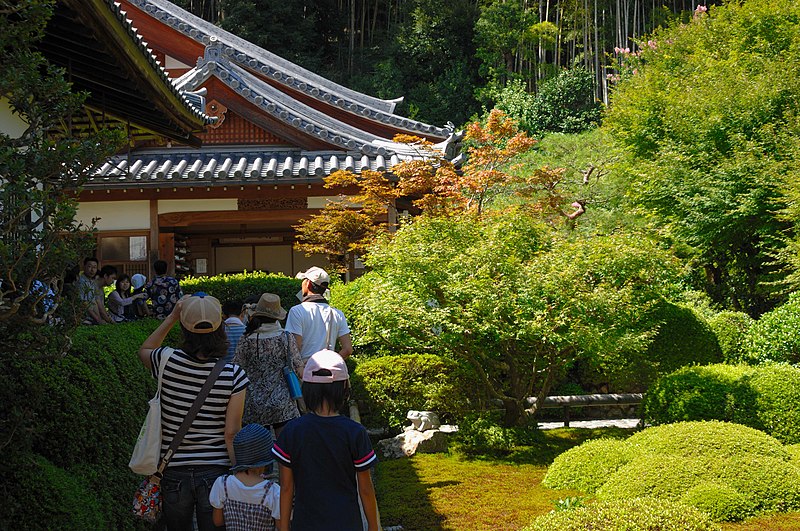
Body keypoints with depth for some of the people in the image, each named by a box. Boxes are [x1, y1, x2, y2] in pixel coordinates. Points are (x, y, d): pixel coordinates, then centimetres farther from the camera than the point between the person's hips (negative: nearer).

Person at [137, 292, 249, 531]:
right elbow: (231, 433, -12)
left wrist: (171, 317, 13)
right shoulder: (234, 375, -13)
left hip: (174, 472, 1)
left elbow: (144, 350, 16)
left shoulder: (168, 361, -10)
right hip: (215, 473, -1)